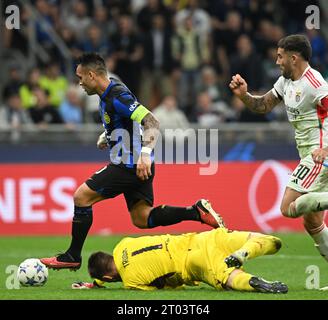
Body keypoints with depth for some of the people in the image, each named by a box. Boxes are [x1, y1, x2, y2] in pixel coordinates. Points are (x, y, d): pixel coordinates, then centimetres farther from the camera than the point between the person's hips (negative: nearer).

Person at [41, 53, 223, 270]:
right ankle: (197, 212, 3)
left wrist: (145, 154, -38)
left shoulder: (118, 96, -20)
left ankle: (73, 256, 2)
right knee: (142, 218, 10)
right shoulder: (107, 94, 10)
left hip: (132, 166, -10)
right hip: (130, 164, 10)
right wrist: (105, 136, 34)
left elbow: (151, 122, -28)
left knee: (82, 196, -5)